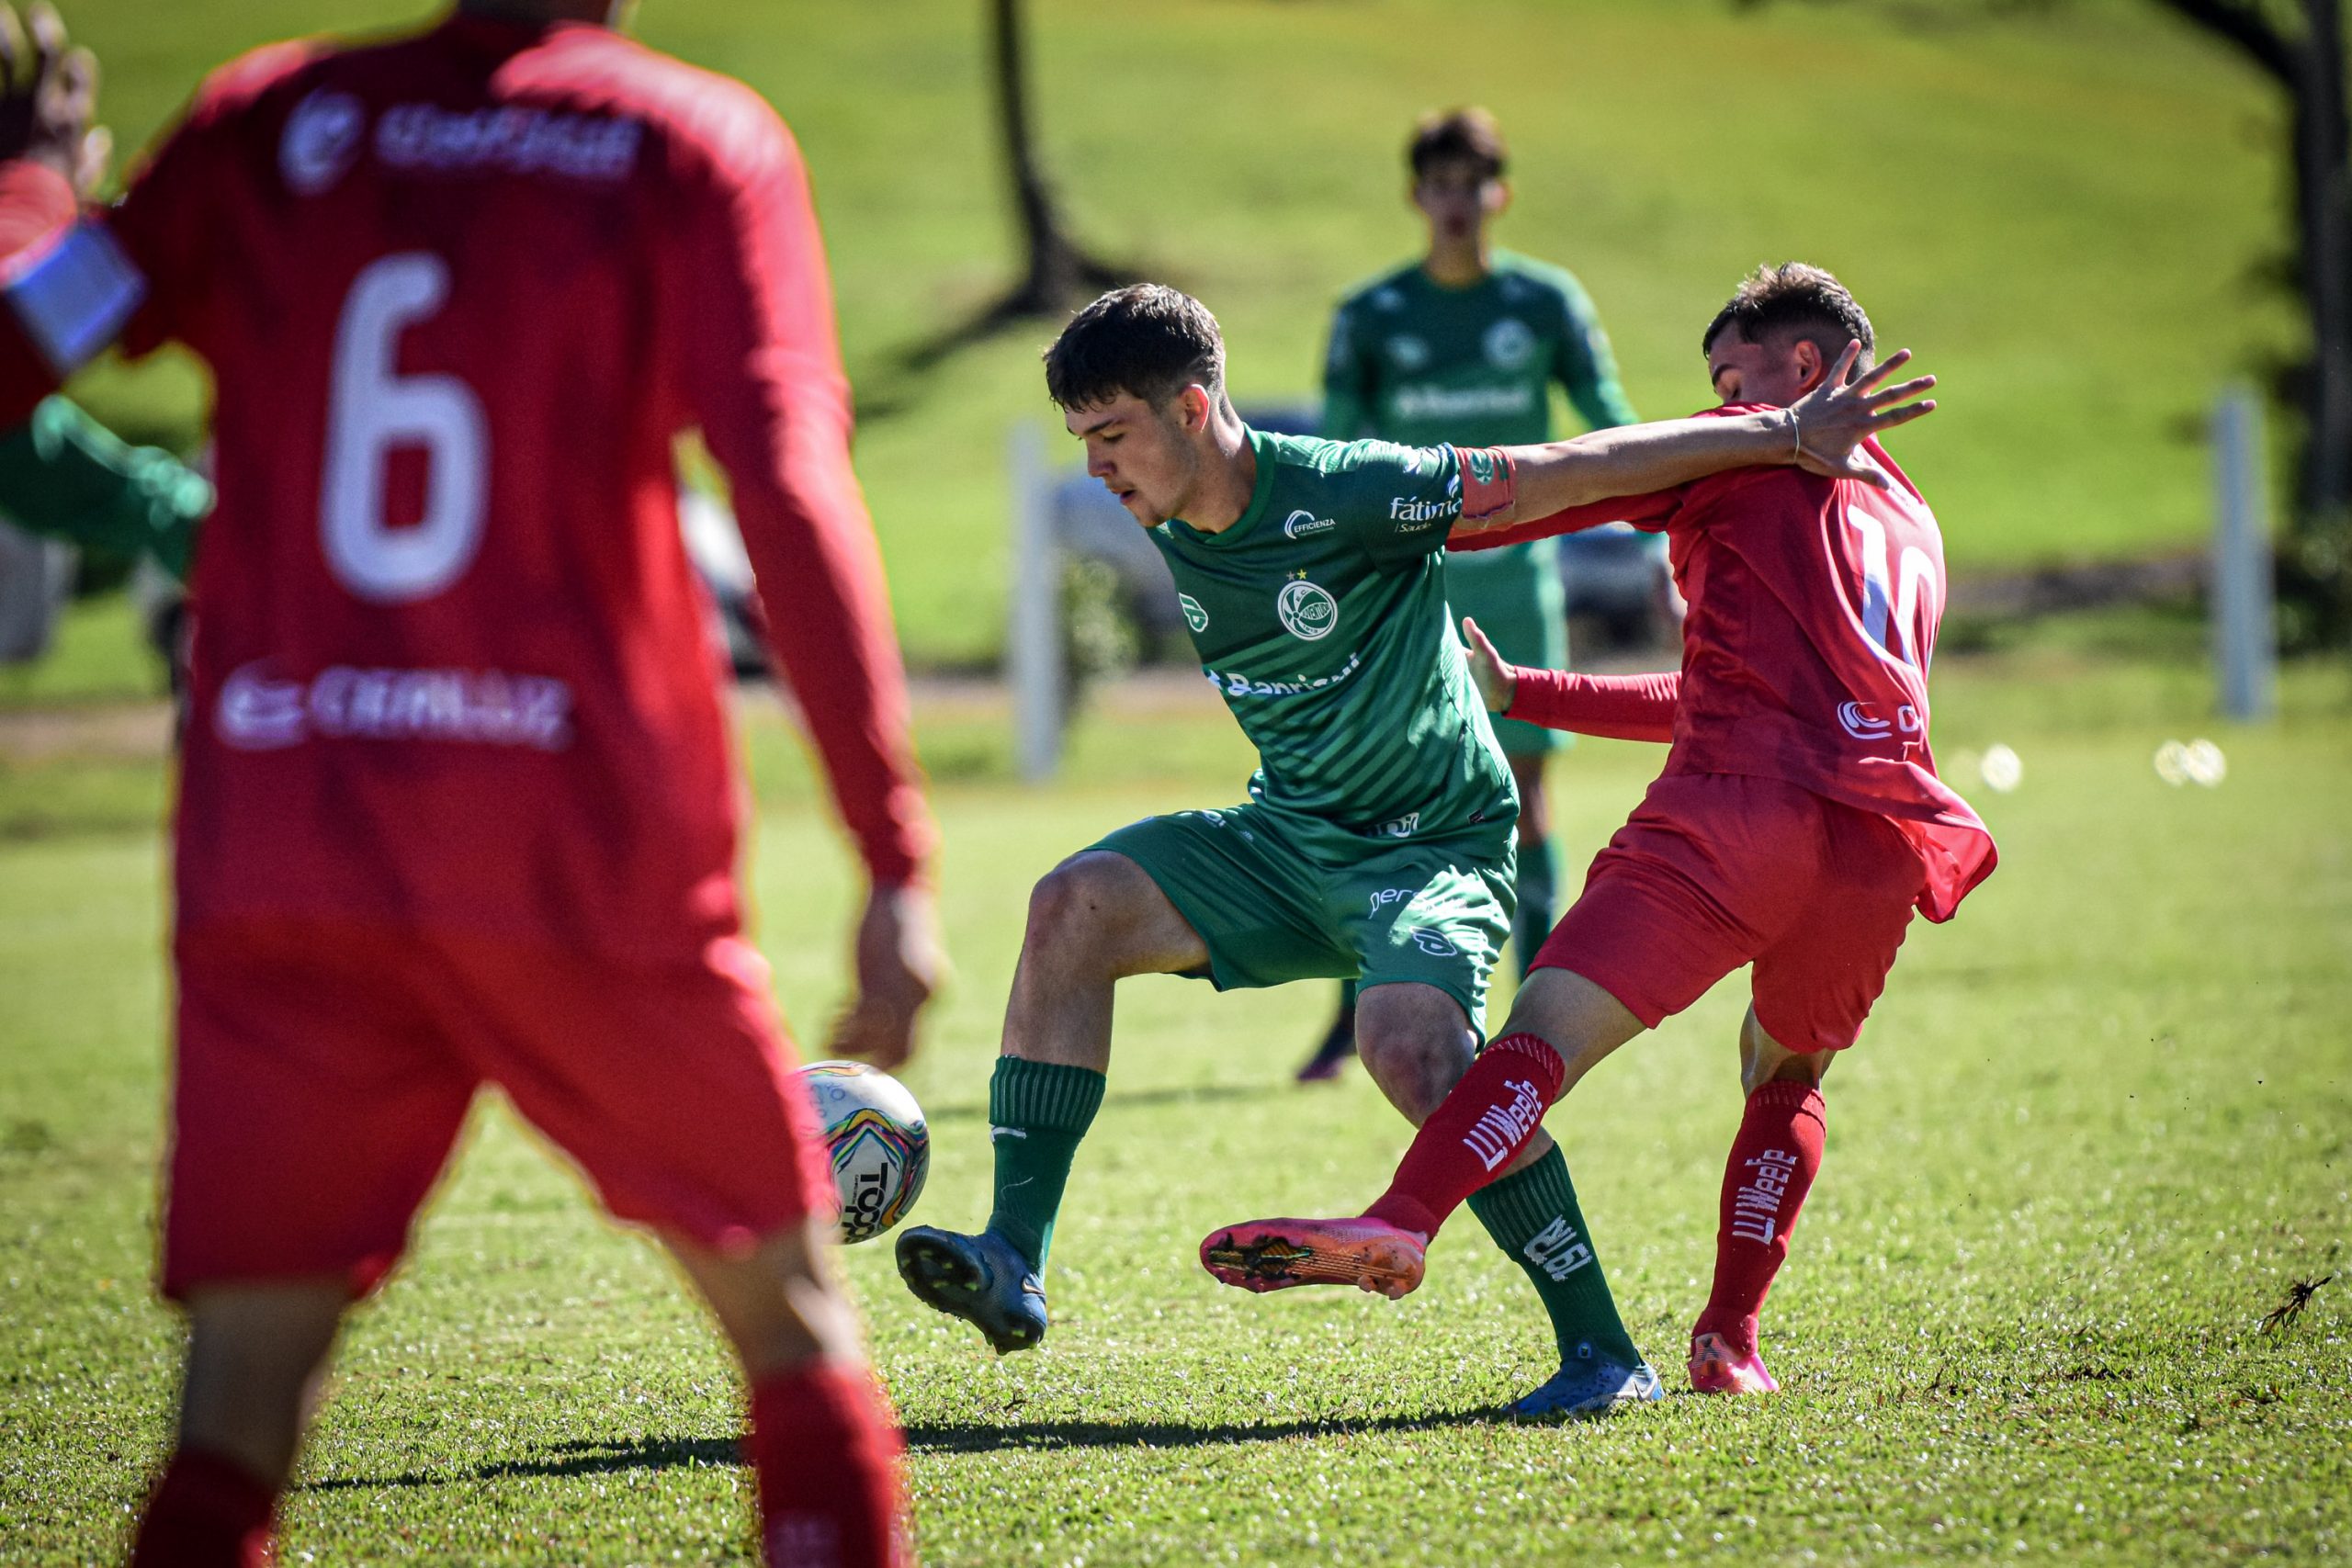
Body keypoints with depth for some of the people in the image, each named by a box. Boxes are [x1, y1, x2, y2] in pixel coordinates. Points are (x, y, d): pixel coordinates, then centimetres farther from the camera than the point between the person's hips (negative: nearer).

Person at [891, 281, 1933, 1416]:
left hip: (1436, 844, -7)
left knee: (1410, 1044, -33)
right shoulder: (1171, 533, 0)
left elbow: (1569, 473, -19)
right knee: (1075, 905, -15)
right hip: (1287, 841, 7)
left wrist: (1787, 437, -18)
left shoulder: (1344, 492, -22)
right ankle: (1015, 1261, -16)